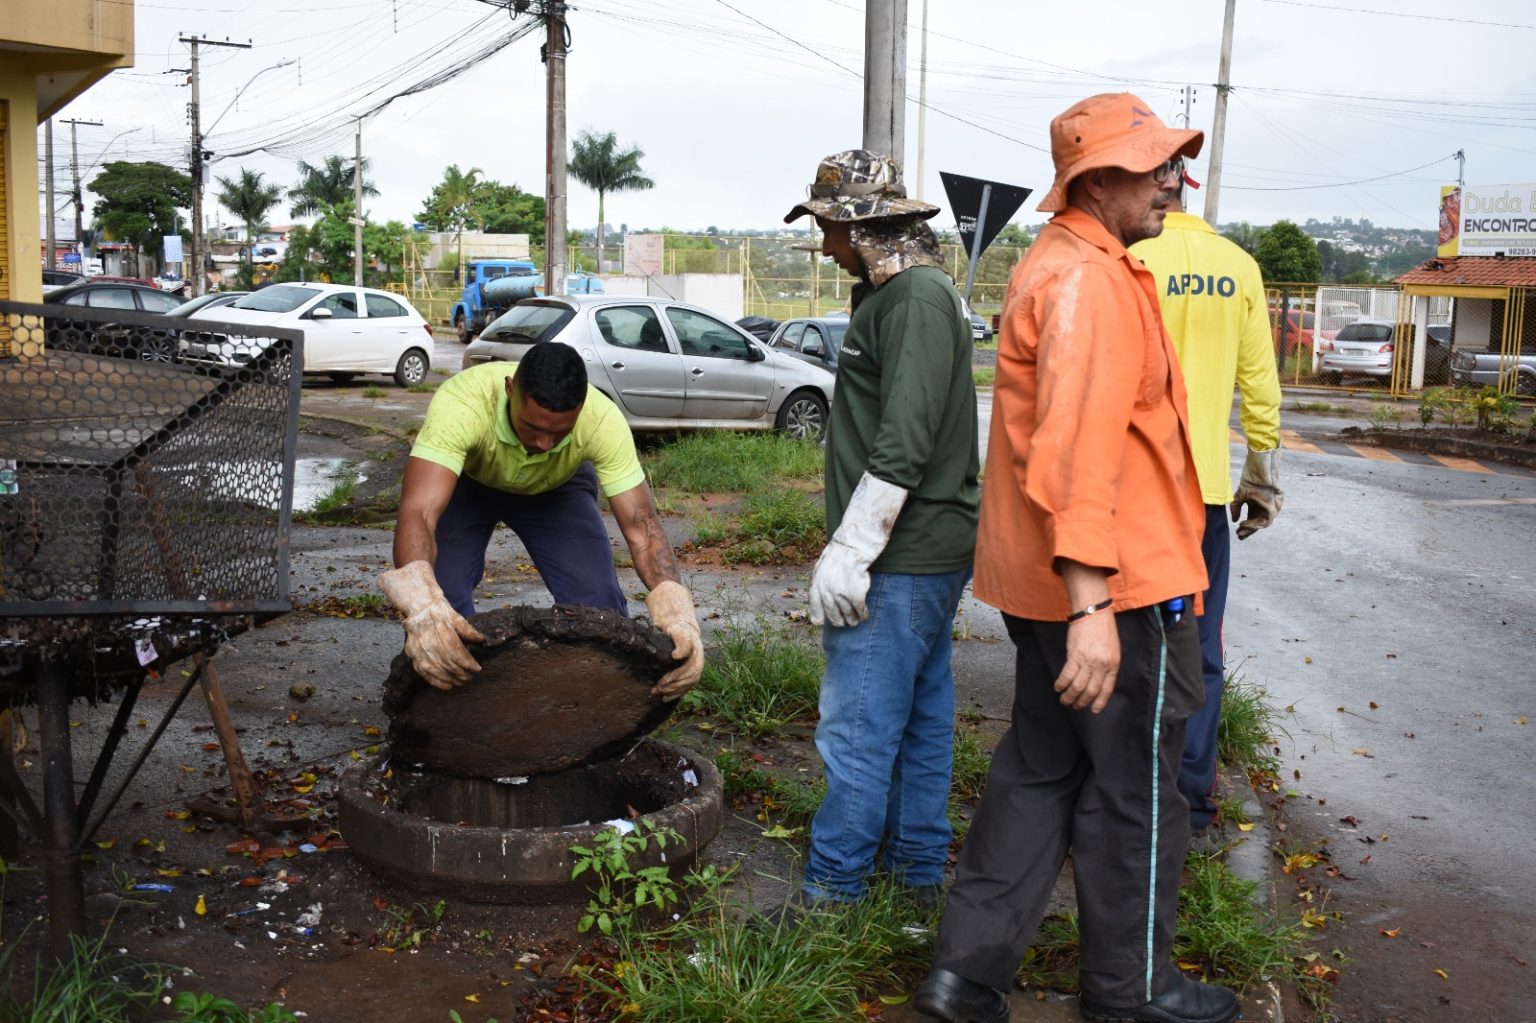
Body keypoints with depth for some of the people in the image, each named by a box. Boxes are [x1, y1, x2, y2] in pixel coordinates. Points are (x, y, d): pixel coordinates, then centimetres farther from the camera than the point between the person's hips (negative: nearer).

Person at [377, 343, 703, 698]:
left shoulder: (603, 420, -37)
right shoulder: (461, 403, -44)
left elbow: (641, 524, -35)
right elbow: (417, 512, -53)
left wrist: (677, 615, -52)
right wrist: (423, 609, -72)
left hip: (557, 487, 1)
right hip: (465, 481, -1)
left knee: (598, 601, -17)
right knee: (441, 596, -23)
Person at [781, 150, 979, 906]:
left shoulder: (915, 297, -16)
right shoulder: (899, 293, 17)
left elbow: (903, 446, -24)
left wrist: (850, 552, -22)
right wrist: (854, 546, 19)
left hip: (904, 559, -11)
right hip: (926, 551, 11)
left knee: (858, 729, -4)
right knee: (921, 715, 17)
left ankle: (833, 886, 6)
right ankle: (918, 867, 29)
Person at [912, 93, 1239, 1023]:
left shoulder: (1062, 264, 16)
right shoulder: (1090, 282, -19)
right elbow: (1080, 451, -29)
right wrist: (1091, 606, -33)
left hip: (1050, 582, 10)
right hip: (1117, 587, -10)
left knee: (1039, 772, 16)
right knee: (1134, 792, 7)